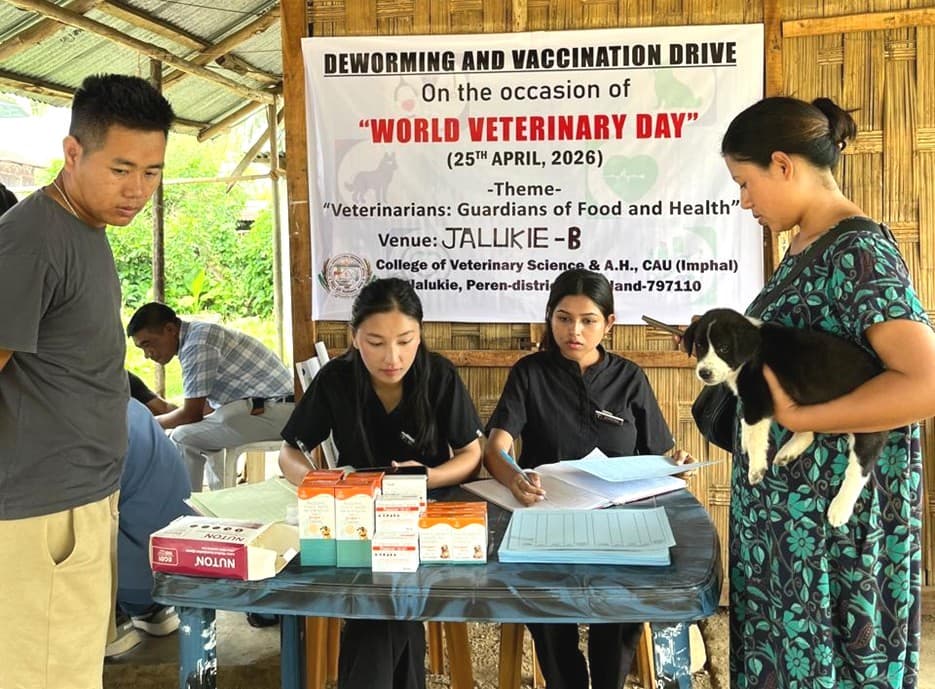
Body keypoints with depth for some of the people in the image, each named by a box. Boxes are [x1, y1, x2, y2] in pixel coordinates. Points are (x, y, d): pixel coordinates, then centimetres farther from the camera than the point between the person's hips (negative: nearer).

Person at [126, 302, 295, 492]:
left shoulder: (198, 342, -15)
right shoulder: (197, 335, 14)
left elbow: (191, 414, -11)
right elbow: (207, 407, 18)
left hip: (272, 411, -11)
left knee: (183, 438, -12)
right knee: (203, 432, 29)